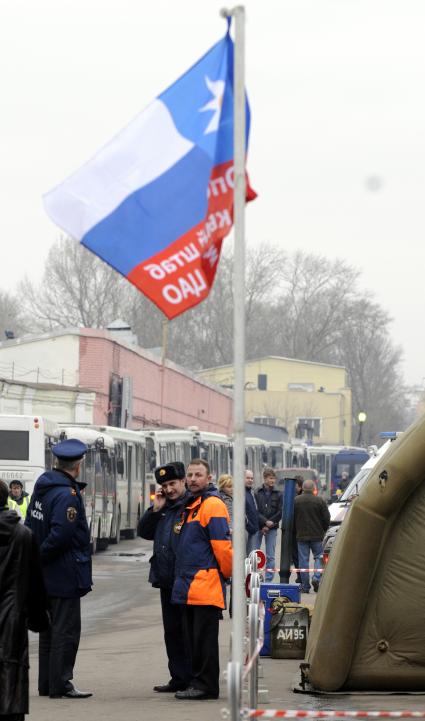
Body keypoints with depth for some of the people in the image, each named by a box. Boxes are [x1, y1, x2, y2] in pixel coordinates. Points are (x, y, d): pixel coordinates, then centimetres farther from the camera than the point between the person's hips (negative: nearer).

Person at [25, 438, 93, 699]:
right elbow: (61, 534, -27)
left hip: (46, 576, 9)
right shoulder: (68, 495, -20)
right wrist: (41, 556, -14)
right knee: (66, 630, -3)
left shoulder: (42, 487, 9)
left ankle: (47, 683, 22)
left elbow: (30, 526, 13)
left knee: (49, 629, 16)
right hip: (65, 575, -9)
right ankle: (60, 685, -1)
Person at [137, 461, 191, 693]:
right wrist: (155, 510, 2)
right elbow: (143, 532, 13)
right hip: (166, 579, 8)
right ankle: (179, 677, 20)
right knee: (172, 631, 13)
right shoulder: (163, 507, 16)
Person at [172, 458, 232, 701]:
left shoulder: (213, 505, -12)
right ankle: (197, 682, 17)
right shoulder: (192, 505, 19)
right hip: (189, 585, 10)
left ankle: (206, 685, -3)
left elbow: (222, 545, -16)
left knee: (204, 638, -6)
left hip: (206, 583, -10)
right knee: (193, 637, 12)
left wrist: (228, 572, -11)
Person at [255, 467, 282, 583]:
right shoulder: (257, 493, 0)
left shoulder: (278, 494, 5)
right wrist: (265, 521, -16)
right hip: (258, 527, -1)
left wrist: (270, 524, -8)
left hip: (272, 528, 1)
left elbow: (280, 512, 1)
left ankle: (269, 580, 5)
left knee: (270, 556, 2)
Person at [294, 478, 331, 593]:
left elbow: (292, 518, 4)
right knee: (318, 557, 11)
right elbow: (327, 518, -1)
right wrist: (323, 530, 15)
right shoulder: (319, 500, -5)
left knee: (303, 560, 4)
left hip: (301, 535, 1)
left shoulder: (296, 501, -2)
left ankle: (305, 586, 4)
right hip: (317, 535, -1)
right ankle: (316, 577, -10)